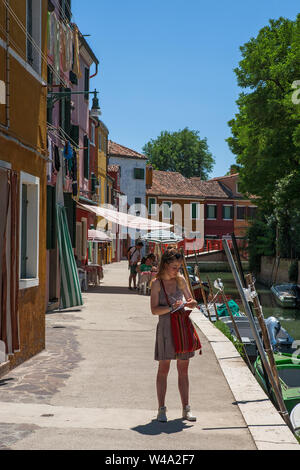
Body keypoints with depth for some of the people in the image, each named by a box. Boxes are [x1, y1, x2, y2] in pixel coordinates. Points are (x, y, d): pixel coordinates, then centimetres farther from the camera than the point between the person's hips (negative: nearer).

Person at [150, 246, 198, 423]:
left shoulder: (180, 280, 6)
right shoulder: (157, 283, -5)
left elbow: (192, 301, 12)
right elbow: (154, 309, -12)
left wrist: (191, 303, -11)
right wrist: (172, 307, -25)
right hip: (165, 327, -4)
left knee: (183, 370, 8)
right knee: (163, 369, 3)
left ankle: (186, 408, 15)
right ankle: (162, 409, 11)